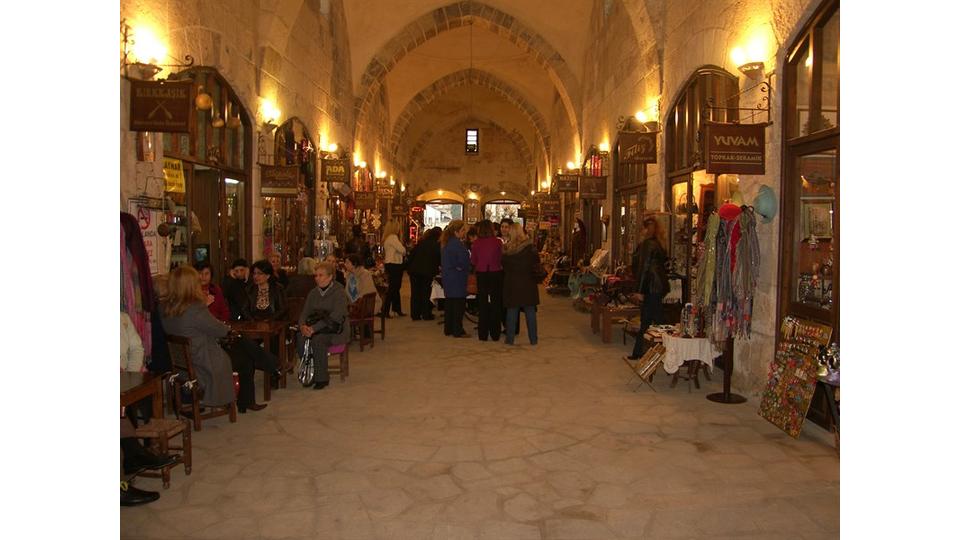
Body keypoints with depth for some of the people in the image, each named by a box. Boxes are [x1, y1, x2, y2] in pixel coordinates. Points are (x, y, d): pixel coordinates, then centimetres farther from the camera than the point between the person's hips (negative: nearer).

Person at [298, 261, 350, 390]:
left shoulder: (339, 292, -8)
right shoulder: (313, 293, 13)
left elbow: (335, 317, -19)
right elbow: (305, 313, 8)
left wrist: (314, 328, -28)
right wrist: (303, 325, -17)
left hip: (336, 331, -5)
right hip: (316, 329, 5)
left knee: (317, 340, -34)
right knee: (300, 338, -25)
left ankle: (321, 378, -20)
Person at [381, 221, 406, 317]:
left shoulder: (386, 238, 16)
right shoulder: (393, 237, -15)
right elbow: (402, 250, -19)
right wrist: (405, 251, 2)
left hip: (390, 264, 10)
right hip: (394, 265, -10)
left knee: (395, 287, 14)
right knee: (392, 288, -7)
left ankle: (397, 309, 21)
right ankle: (385, 311, -6)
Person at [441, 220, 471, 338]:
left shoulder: (446, 243, 10)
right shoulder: (457, 244, -19)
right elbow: (464, 262, -19)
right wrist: (466, 269, 0)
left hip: (447, 277, 9)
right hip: (457, 278, -9)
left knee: (449, 303, 14)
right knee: (459, 303, -3)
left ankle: (448, 329, 20)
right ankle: (458, 331, 0)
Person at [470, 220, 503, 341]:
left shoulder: (476, 243, -8)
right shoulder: (497, 242, -10)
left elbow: (473, 261, -3)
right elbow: (502, 258, -4)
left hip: (481, 275, 1)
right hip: (496, 274, -1)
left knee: (483, 304, 11)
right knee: (496, 304, 10)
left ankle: (483, 334, 13)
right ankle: (495, 334, 13)